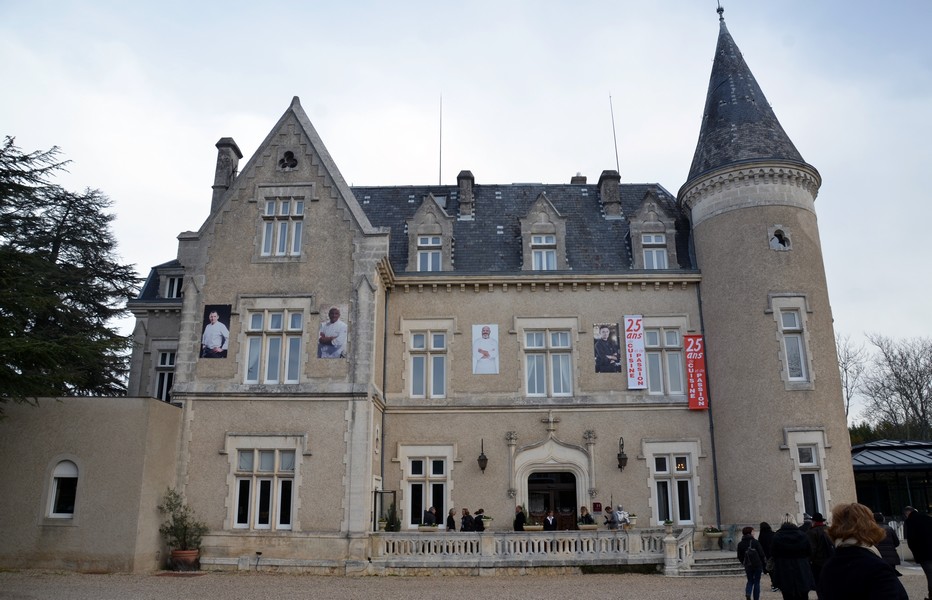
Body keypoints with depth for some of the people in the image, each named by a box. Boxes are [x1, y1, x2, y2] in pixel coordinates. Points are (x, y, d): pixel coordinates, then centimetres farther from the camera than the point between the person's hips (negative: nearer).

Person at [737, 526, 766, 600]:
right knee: (757, 582, 10)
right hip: (758, 565, -2)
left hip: (748, 566, 2)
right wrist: (762, 564, 3)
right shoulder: (755, 542, -9)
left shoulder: (740, 544, 0)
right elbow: (761, 554, -10)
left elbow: (739, 557, 4)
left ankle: (748, 594, -10)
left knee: (750, 581, 16)